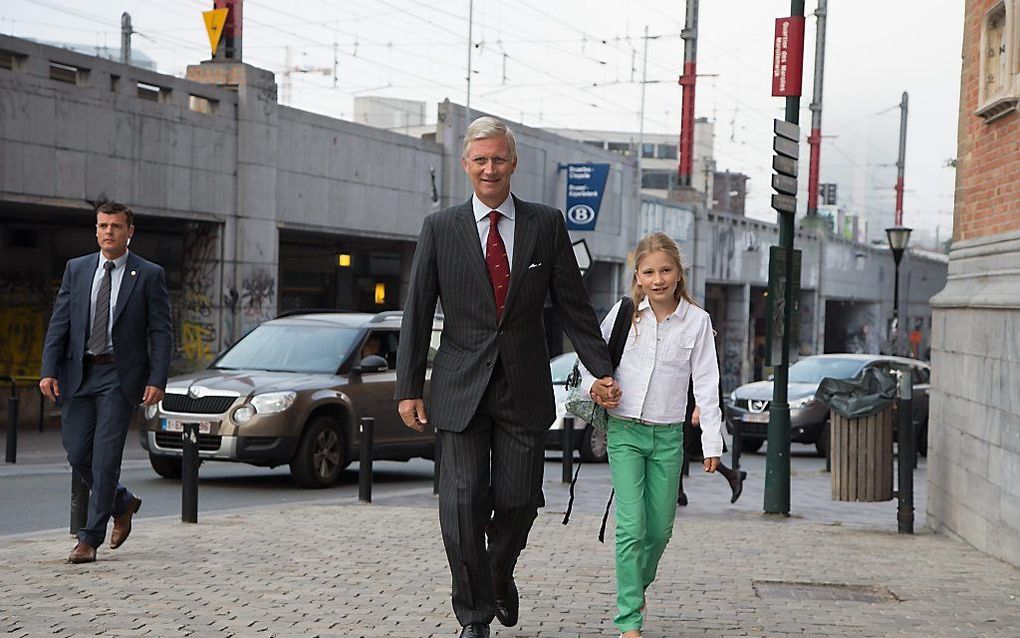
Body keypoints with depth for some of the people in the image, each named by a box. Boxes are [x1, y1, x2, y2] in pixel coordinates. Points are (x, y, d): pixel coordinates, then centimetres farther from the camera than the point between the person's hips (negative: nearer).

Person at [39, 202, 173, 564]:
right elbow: (58, 324, 7)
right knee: (78, 455, 6)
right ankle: (122, 503, 31)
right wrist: (49, 370, -4)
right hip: (78, 373, 4)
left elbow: (161, 333, -3)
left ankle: (90, 538, 1)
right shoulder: (76, 269, 9)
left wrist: (157, 380, -12)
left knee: (105, 458, -7)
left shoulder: (149, 275, 0)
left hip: (120, 376, -4)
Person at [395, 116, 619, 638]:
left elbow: (573, 306, 7)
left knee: (518, 501, 2)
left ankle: (498, 575, 34)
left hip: (525, 388, 1)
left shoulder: (546, 224, 4)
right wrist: (408, 389, -1)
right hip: (461, 389, -1)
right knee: (463, 503, -4)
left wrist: (602, 371, 1)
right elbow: (416, 313, 3)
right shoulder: (440, 228, 2)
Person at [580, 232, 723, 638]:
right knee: (631, 525, -10)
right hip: (624, 431, -1)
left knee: (660, 528, 8)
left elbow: (706, 384, 0)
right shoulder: (624, 313, -1)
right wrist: (593, 386, -8)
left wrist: (712, 442, -3)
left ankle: (638, 586, 37)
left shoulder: (697, 321, -1)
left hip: (668, 436, 1)